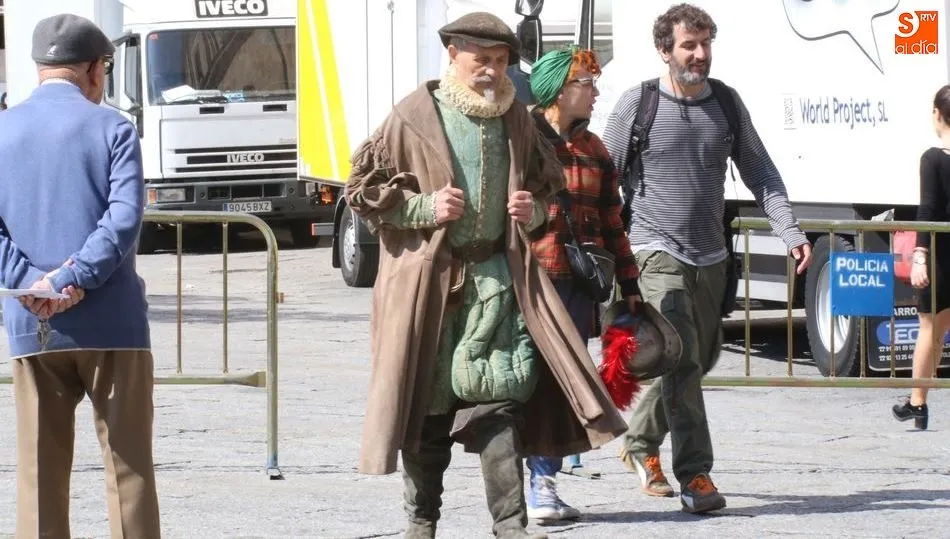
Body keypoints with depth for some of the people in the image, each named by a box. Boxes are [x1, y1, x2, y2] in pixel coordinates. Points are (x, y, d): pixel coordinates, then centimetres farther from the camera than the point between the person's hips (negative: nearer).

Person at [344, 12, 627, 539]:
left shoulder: (516, 121, 9)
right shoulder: (413, 118, -4)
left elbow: (548, 183, 24)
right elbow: (362, 187, -1)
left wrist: (534, 210, 2)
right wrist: (423, 208, -13)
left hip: (498, 277, 2)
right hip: (429, 281, -2)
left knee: (501, 396, -9)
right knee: (427, 400, 4)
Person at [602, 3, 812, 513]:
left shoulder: (727, 103, 6)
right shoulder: (637, 104, -6)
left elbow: (760, 173, 10)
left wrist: (790, 232, -2)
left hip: (710, 257, 5)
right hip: (657, 254, -5)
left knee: (699, 360, 14)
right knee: (681, 360, -17)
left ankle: (640, 442, 36)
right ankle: (695, 475, -16)